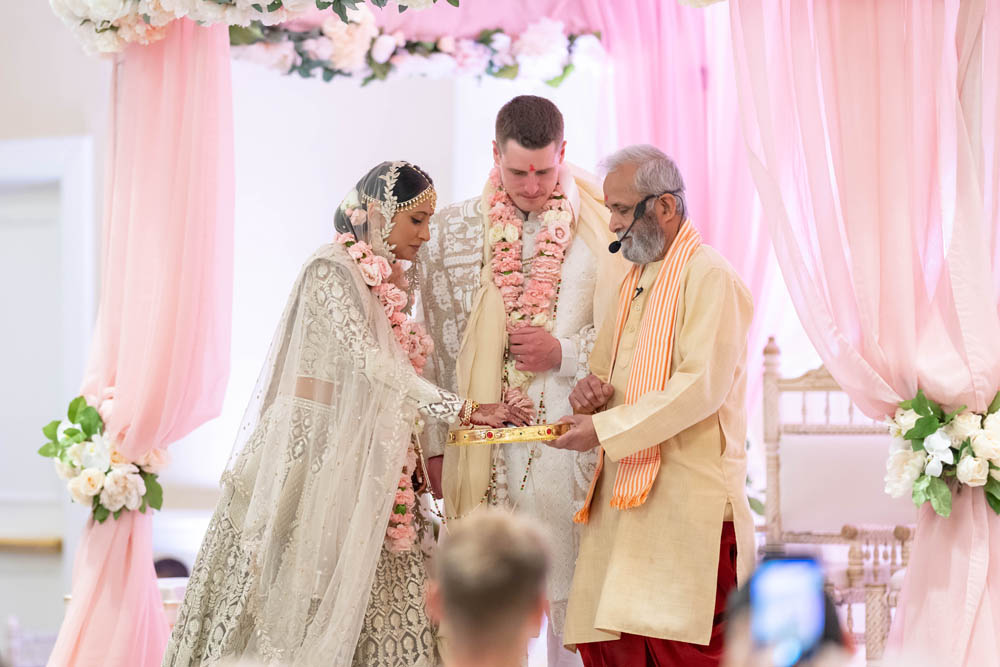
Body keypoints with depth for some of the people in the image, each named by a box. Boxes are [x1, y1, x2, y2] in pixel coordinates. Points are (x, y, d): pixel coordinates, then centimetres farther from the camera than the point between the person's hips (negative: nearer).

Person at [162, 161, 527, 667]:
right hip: (315, 449, -8)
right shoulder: (332, 269, -11)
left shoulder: (388, 281, 15)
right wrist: (465, 411, -24)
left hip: (365, 455, 8)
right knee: (304, 593, -9)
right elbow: (371, 363, -21)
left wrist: (419, 456, 8)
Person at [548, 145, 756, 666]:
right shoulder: (634, 281, 20)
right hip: (623, 497, 8)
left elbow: (703, 385, -17)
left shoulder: (710, 278, -7)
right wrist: (593, 390, 3)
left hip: (688, 502, -8)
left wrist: (606, 429, -16)